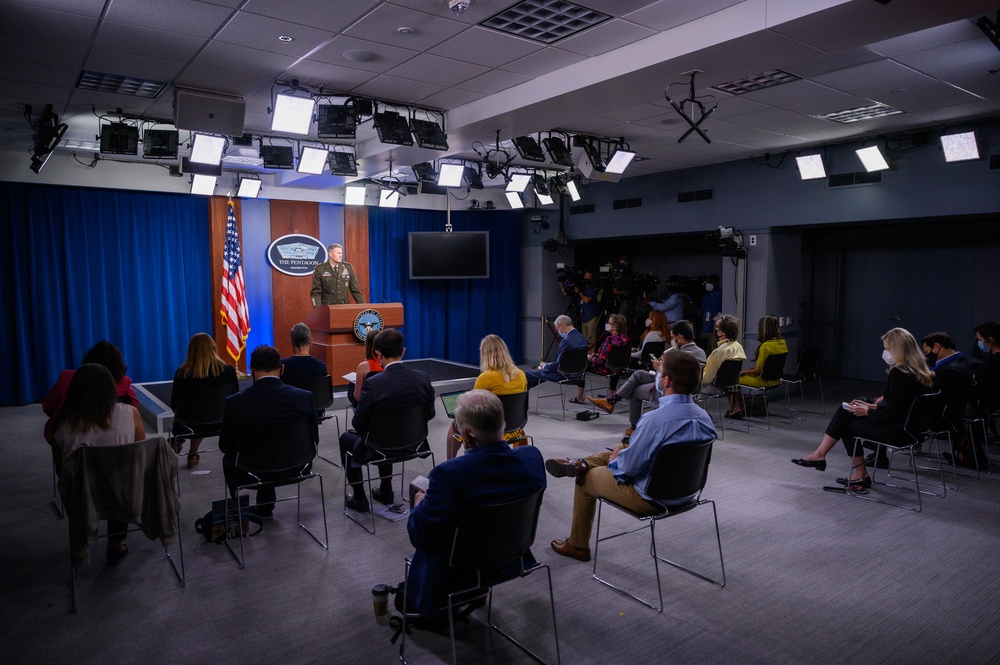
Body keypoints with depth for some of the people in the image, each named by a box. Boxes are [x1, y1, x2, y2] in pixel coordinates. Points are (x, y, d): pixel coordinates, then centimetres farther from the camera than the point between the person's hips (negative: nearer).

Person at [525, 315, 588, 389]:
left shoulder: (566, 341, -24)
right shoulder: (582, 338, 4)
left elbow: (557, 365, -20)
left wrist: (544, 366, 0)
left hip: (564, 374, -10)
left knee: (527, 374, -3)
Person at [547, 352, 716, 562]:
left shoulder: (655, 419, -32)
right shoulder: (704, 417, -8)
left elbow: (629, 465, -23)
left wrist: (614, 460, 1)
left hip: (651, 498, -7)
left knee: (585, 478, 18)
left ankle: (577, 546, 35)